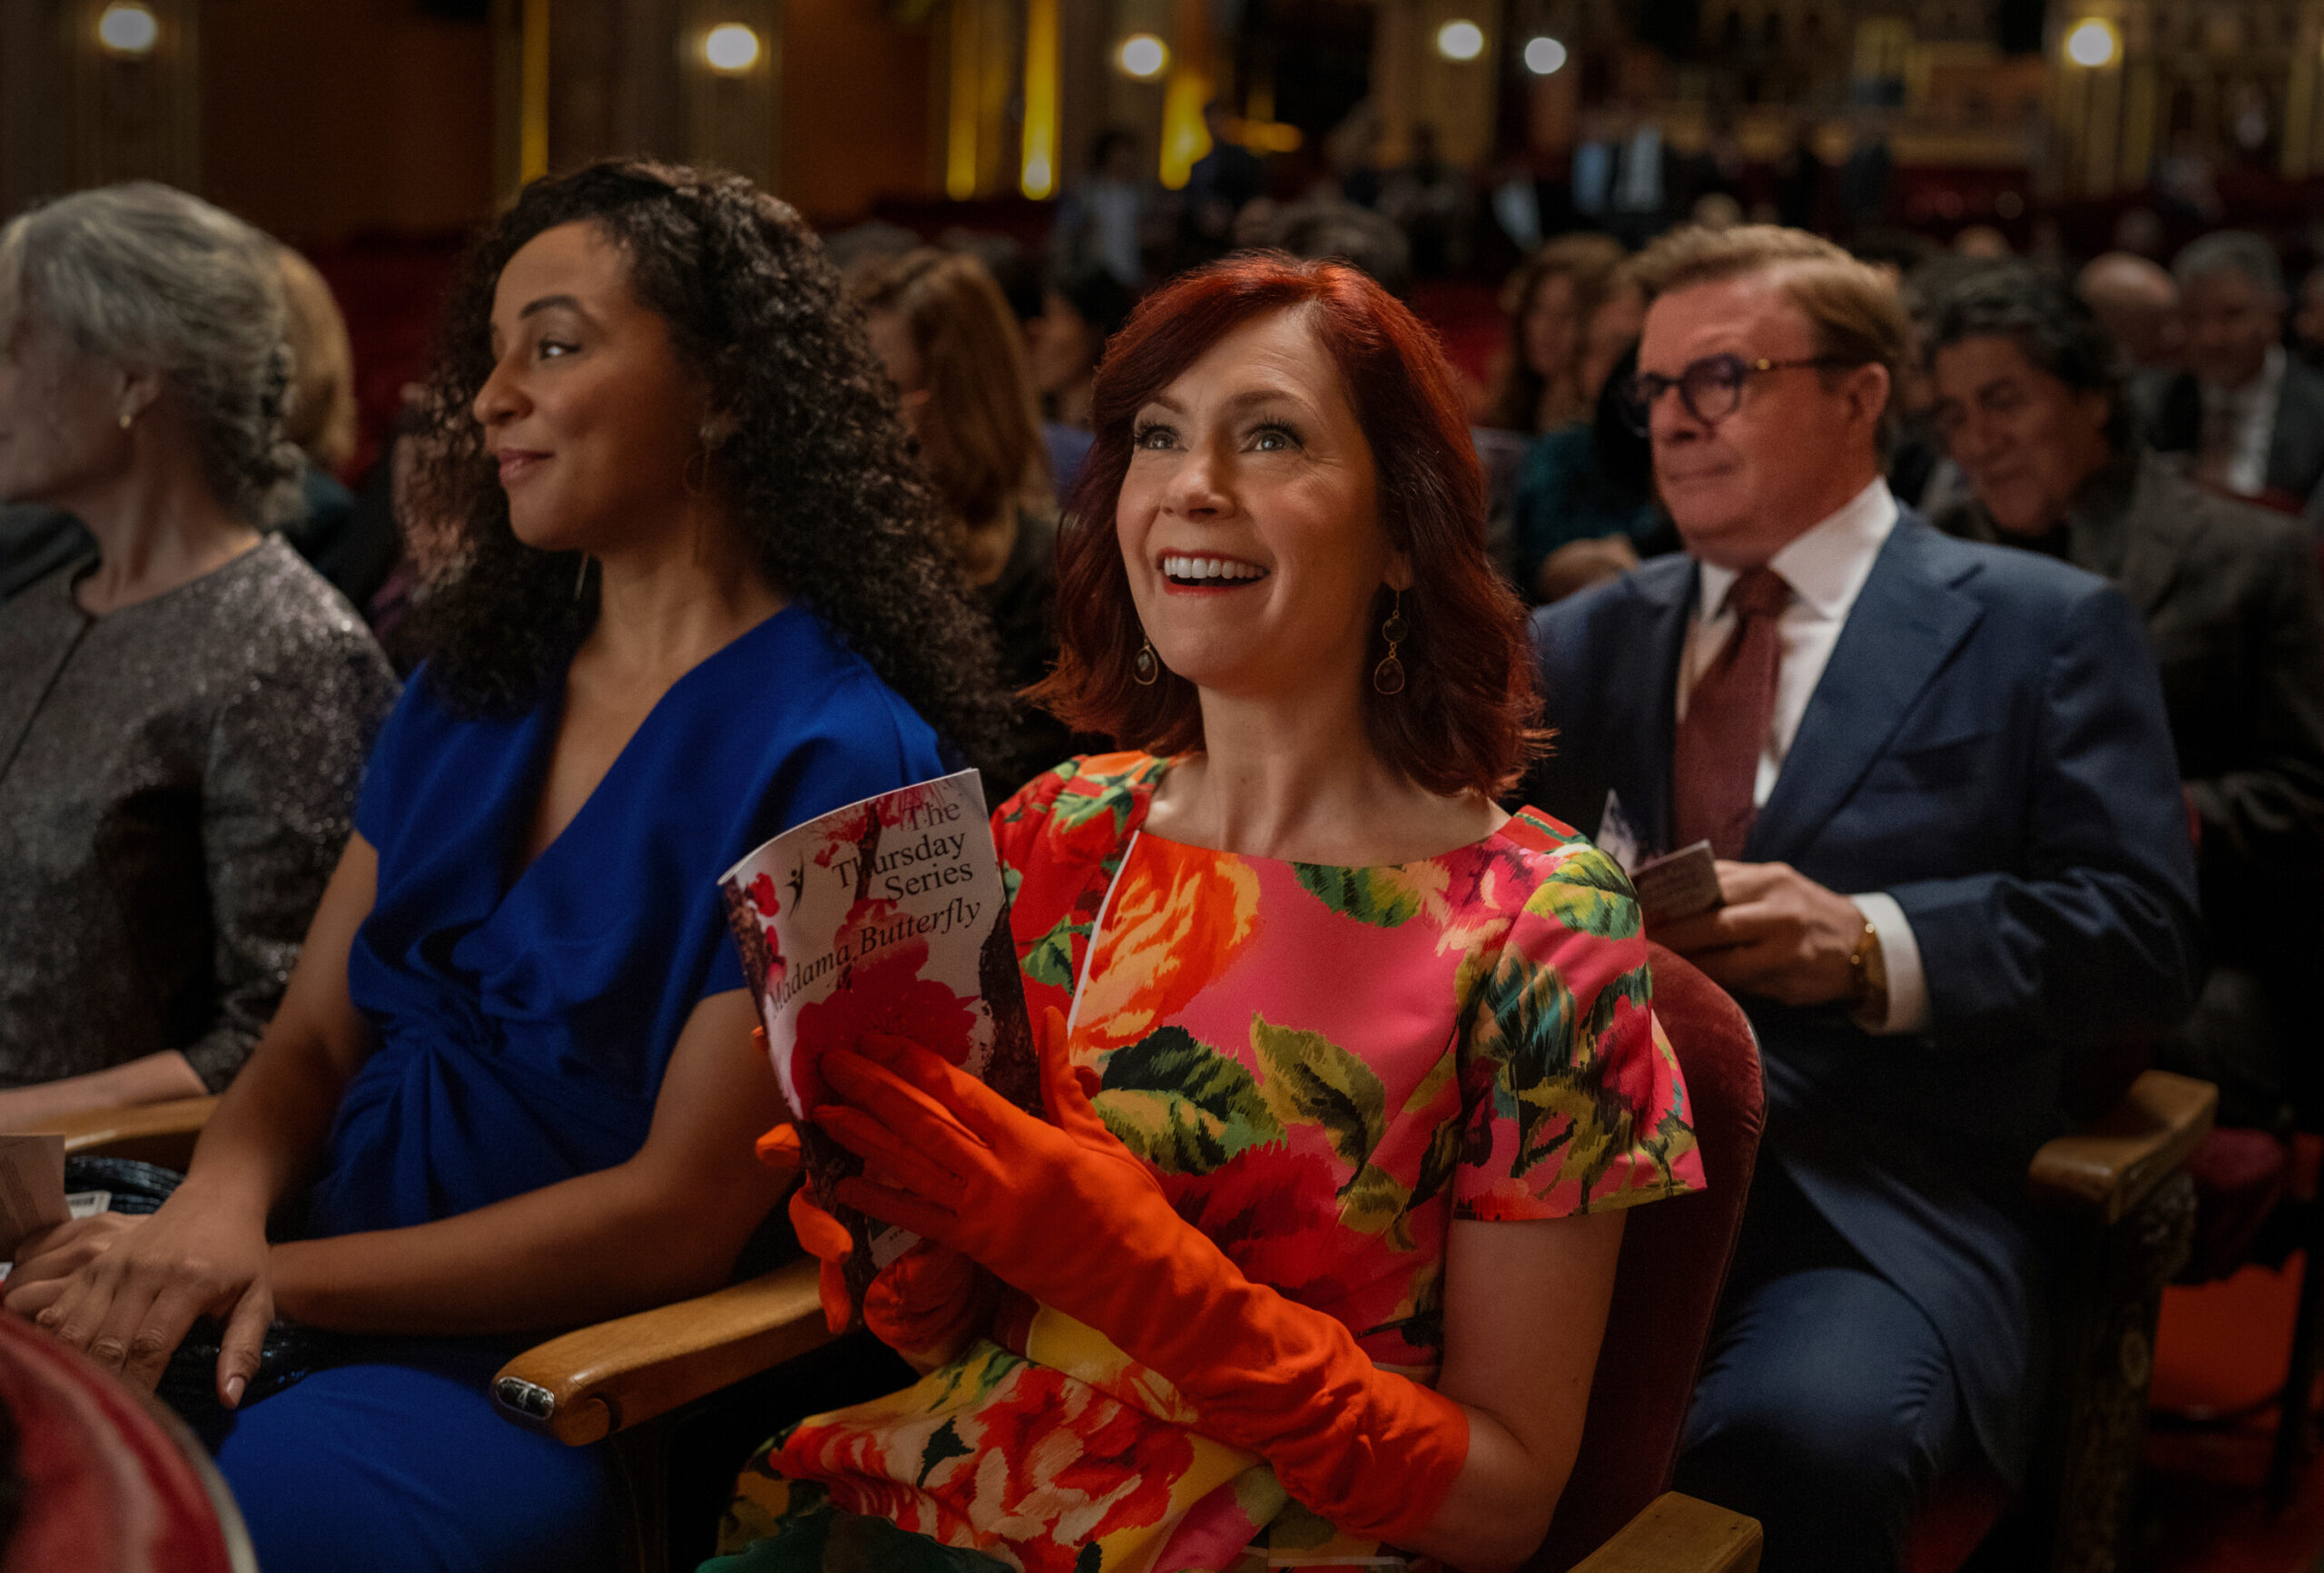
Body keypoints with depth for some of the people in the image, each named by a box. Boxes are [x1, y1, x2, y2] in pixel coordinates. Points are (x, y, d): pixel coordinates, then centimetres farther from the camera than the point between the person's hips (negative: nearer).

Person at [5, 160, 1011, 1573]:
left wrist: (268, 1272, -15)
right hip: (328, 1301, 6)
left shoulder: (833, 754, -11)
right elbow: (310, 1041, 11)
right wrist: (214, 1215, -12)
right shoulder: (475, 684, 12)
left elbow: (679, 1216, -13)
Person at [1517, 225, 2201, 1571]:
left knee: (1797, 1435, -35)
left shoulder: (2042, 627, 9)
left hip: (1882, 1204, -3)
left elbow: (2143, 934, 1)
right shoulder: (1599, 633, 23)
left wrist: (1873, 946, -14)